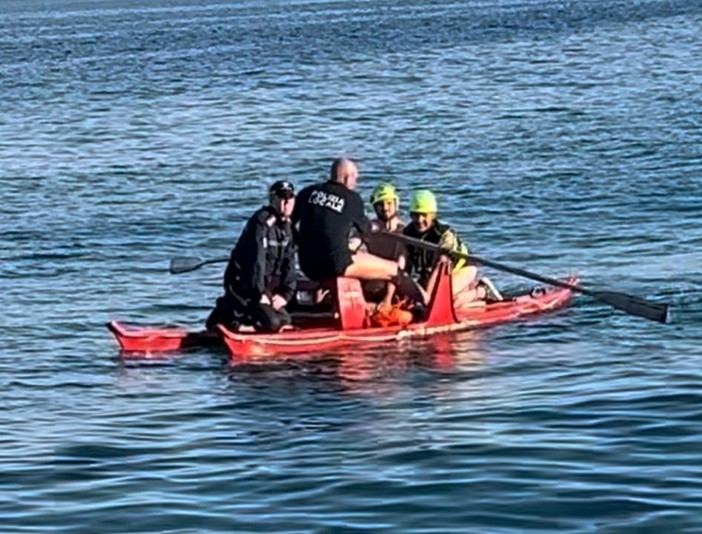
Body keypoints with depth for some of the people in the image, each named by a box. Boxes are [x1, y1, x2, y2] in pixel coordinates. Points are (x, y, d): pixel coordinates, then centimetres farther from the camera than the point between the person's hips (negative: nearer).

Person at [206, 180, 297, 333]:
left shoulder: (286, 227, 9)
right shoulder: (261, 223, -18)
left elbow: (288, 263, 9)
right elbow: (256, 259, -23)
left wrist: (285, 294, -2)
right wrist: (259, 294, -23)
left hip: (264, 286, 9)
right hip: (243, 284, -9)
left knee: (284, 320, 11)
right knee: (271, 322, -22)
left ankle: (237, 310, 17)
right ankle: (226, 314, -5)